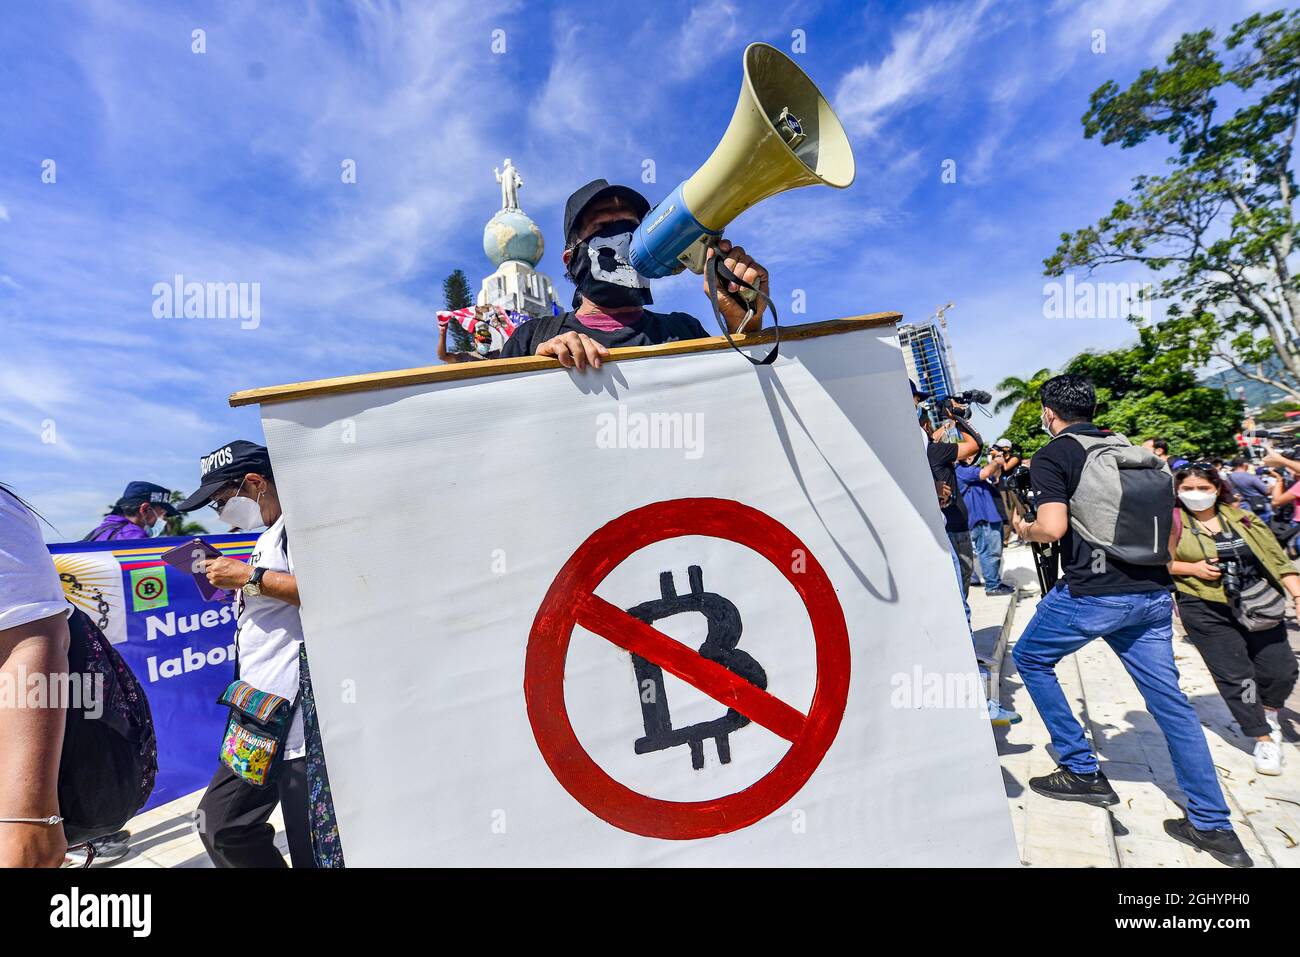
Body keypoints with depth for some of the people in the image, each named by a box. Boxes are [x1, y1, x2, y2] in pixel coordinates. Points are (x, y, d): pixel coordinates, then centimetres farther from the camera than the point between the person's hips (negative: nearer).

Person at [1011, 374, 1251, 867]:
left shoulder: (1051, 456, -7)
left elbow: (1053, 527, -19)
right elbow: (1173, 525, 19)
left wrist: (1024, 531, 0)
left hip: (1091, 592, -7)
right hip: (1152, 594, 7)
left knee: (1030, 659, 15)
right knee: (1169, 700, 14)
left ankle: (1082, 772, 18)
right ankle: (1213, 826, 22)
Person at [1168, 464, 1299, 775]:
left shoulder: (1241, 519, 6)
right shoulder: (1172, 522, -6)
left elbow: (1274, 558, 5)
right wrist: (1192, 568, -15)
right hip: (1208, 612, -4)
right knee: (1236, 676, 1)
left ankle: (1268, 712, 38)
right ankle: (1264, 738, 21)